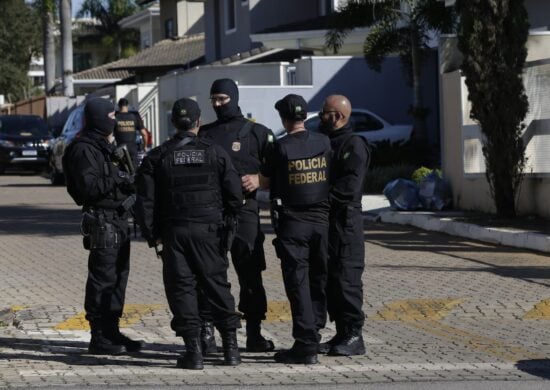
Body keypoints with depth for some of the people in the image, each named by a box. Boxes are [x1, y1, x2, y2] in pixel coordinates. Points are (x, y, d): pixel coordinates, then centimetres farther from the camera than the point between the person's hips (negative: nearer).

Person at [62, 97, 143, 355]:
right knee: (103, 279, -8)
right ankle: (99, 338, -4)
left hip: (116, 220, 10)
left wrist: (126, 182, 10)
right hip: (102, 221, -10)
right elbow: (88, 186, -22)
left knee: (118, 276, 13)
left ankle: (111, 332, 21)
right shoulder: (85, 150, -13)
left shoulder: (103, 147, 19)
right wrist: (117, 179, -20)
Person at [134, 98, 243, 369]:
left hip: (174, 233, -1)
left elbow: (145, 201, -2)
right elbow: (235, 194, -1)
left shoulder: (156, 158, 0)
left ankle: (193, 349, -1)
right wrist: (225, 220, 16)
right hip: (208, 231, 1)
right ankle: (230, 346, 8)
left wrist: (151, 234, 7)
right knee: (216, 284, 9)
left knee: (181, 288, 4)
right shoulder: (215, 154, 0)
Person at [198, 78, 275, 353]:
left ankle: (254, 333, 6)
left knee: (250, 273, 0)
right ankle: (206, 331, 2)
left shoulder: (257, 133, 7)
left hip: (244, 209, -2)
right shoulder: (204, 134, 16)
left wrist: (259, 180, -10)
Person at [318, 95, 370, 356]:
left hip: (344, 219, -9)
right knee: (329, 279, 10)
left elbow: (350, 186, -20)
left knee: (346, 278, -9)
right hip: (324, 220, 9)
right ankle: (342, 334, 17)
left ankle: (354, 336, -5)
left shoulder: (354, 145, -10)